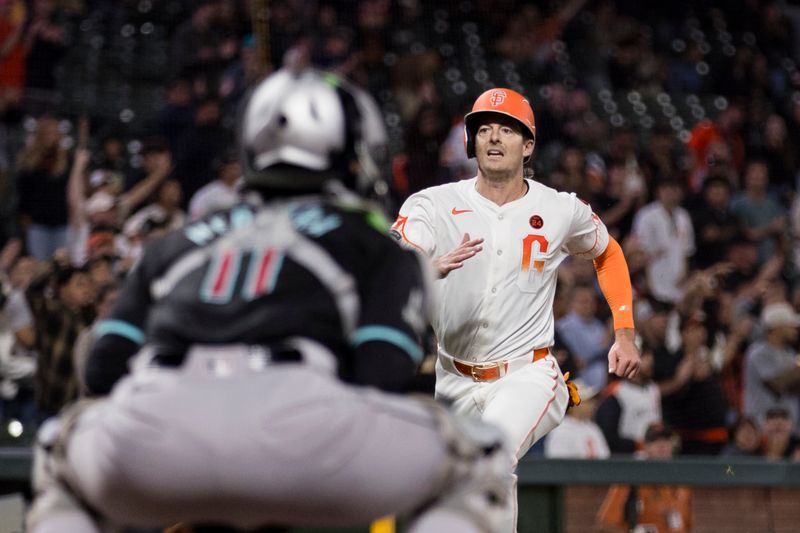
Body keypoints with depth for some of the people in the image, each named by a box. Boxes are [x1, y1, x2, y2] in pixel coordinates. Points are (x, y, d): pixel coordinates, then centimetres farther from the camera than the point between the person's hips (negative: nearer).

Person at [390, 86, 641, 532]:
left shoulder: (561, 211, -2)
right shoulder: (434, 205, -7)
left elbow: (608, 253, 19)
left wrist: (625, 335, 10)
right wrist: (432, 267, -48)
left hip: (528, 375, -2)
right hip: (452, 381, 3)